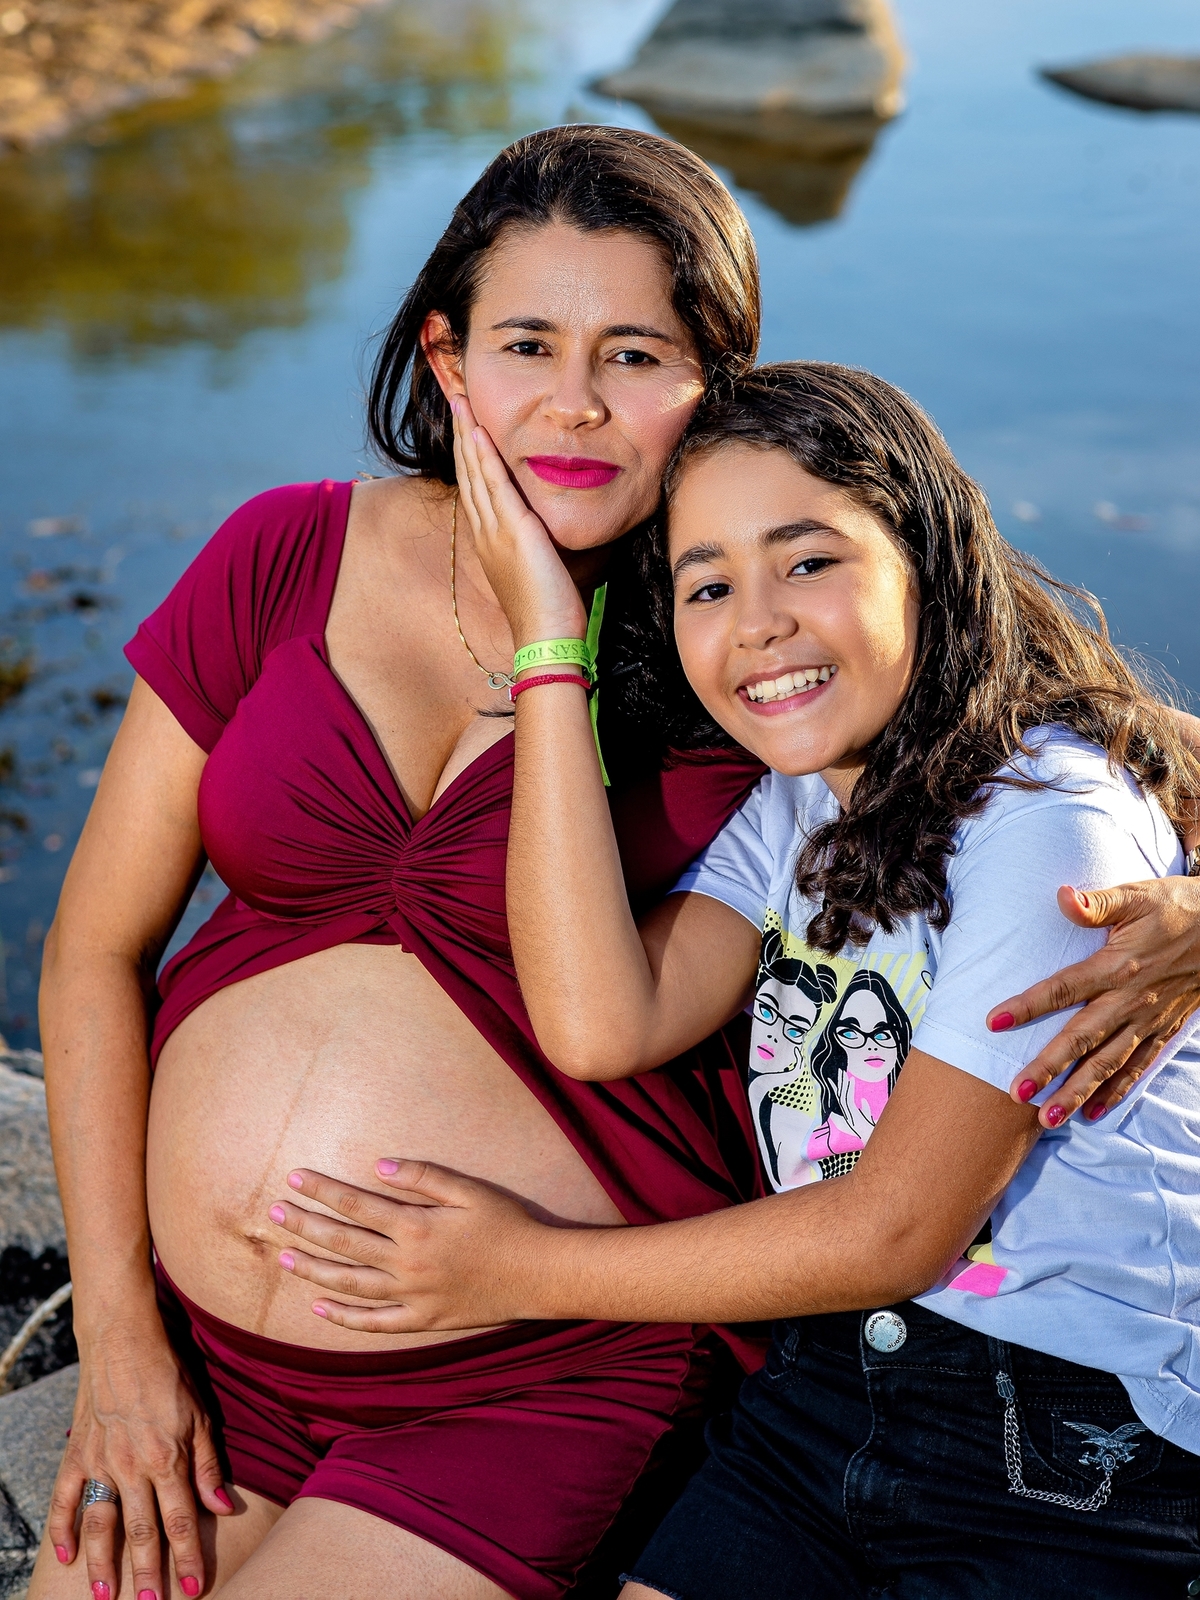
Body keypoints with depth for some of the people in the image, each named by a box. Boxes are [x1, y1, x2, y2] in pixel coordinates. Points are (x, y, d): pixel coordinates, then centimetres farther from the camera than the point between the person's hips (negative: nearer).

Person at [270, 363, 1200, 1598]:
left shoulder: (1052, 820, -19)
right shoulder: (797, 802, 4)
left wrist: (528, 1274, -12)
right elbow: (601, 1024, -14)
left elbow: (895, 1230, -18)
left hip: (1080, 1461, -6)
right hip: (825, 1389, 6)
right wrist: (548, 650, -13)